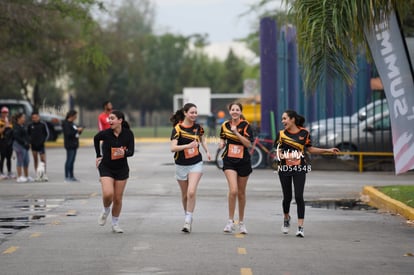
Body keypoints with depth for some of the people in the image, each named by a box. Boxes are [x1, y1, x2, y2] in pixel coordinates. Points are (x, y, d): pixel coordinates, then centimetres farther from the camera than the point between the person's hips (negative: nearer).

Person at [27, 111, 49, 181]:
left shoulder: (43, 124, -2)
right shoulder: (30, 125, 4)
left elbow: (47, 134, 4)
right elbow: (28, 134, 14)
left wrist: (43, 141, -6)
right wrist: (30, 142, 2)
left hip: (41, 144, -3)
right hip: (33, 145, 3)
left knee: (43, 159, -9)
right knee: (35, 159, 7)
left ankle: (44, 175, -6)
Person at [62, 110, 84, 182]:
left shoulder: (72, 123, 16)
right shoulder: (66, 124, -12)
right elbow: (68, 134, -21)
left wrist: (79, 130, 4)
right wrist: (77, 130, -18)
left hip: (74, 144, 9)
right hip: (70, 145, -9)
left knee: (72, 161, 11)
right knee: (69, 160, -8)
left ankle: (71, 176, 16)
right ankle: (67, 177, -6)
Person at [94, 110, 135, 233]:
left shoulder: (128, 134, -12)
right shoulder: (105, 133, -14)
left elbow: (131, 152, -11)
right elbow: (96, 139, 8)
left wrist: (124, 153, -34)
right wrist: (98, 155, 11)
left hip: (121, 169, 1)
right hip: (106, 168, -1)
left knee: (118, 198, 5)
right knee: (108, 194, -21)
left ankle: (115, 224, 23)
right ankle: (106, 211, 12)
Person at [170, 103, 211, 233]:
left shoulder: (197, 127, 1)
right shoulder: (177, 128, -12)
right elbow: (173, 148, -24)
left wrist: (207, 151, 10)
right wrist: (188, 145, -36)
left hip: (196, 164, 1)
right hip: (181, 165, -1)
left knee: (191, 192, -17)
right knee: (185, 195, 11)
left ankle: (188, 221, -13)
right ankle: (187, 217, 31)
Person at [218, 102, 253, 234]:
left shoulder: (245, 126, -6)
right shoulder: (225, 125, 4)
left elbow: (248, 144, -15)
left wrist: (236, 132, -22)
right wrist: (221, 144, -3)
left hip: (243, 161, -1)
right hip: (229, 160, 1)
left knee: (241, 193, 10)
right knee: (233, 190, -18)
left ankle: (241, 222, 24)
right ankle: (230, 221, -8)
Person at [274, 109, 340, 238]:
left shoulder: (304, 133, 2)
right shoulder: (281, 134, 3)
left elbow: (310, 149, 12)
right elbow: (278, 151, 5)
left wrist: (328, 150, 8)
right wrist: (280, 155, -19)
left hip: (299, 169, -1)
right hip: (285, 169, 1)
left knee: (299, 197, -10)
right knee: (287, 197, 7)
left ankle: (300, 227, -7)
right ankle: (286, 218, 37)